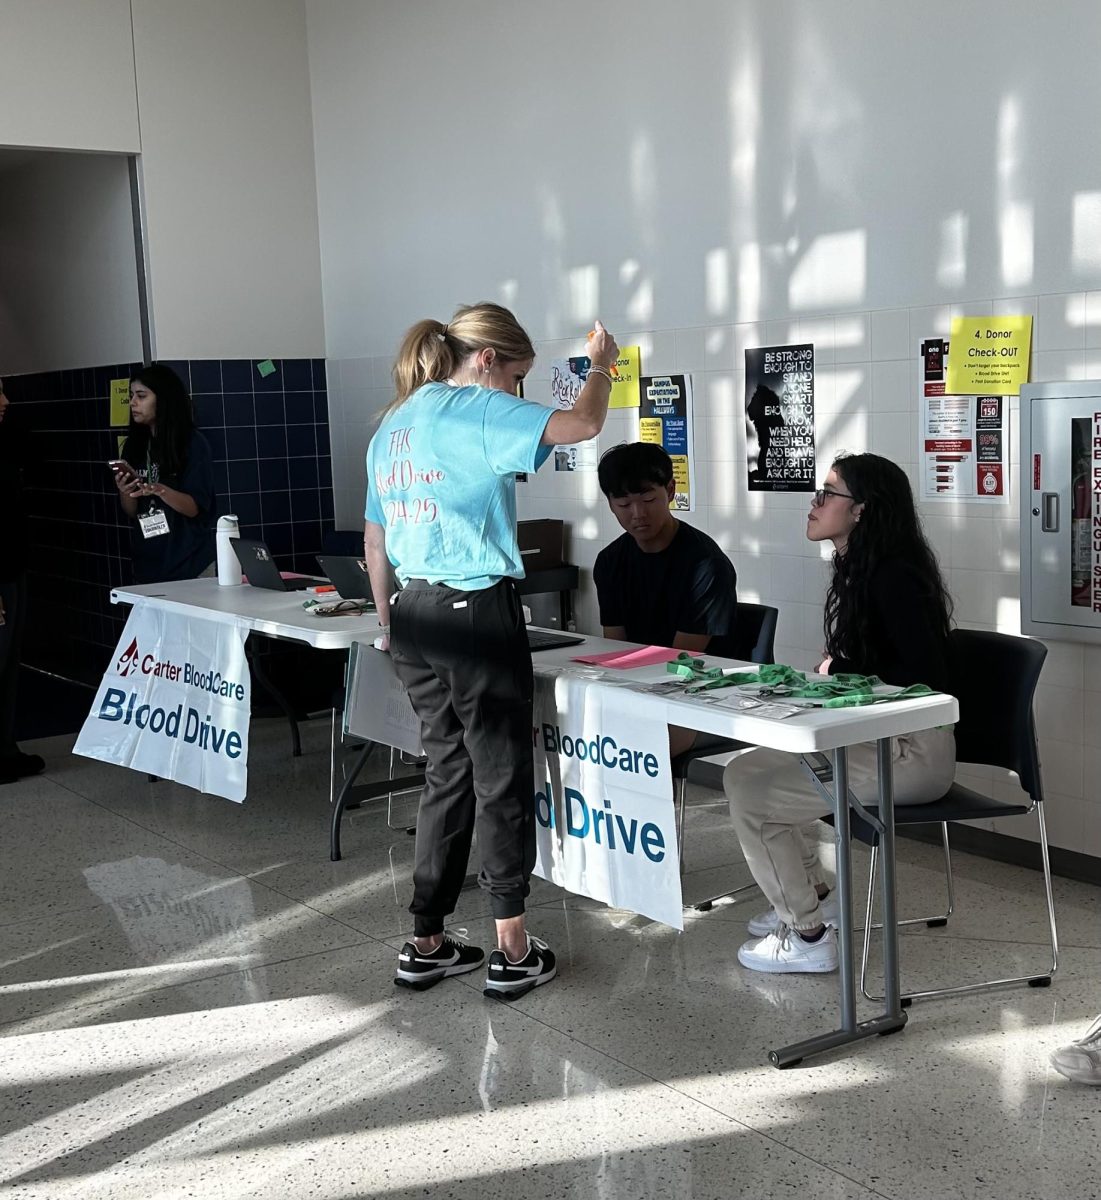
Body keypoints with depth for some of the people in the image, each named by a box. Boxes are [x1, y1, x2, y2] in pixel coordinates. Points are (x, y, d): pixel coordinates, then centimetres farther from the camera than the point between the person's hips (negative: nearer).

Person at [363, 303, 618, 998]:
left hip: (414, 615, 8)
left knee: (449, 772, 15)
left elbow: (375, 538, 19)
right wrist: (601, 366, 1)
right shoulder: (478, 410, -10)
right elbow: (582, 426, -19)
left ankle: (426, 946, 20)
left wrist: (390, 624, 27)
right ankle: (514, 953, 9)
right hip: (477, 613, -8)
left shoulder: (393, 425, 15)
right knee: (502, 777, 2)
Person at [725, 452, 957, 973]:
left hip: (912, 750, -10)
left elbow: (925, 676, -23)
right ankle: (811, 900, 21)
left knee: (752, 797, -11)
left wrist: (842, 670, -13)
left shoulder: (895, 577, -18)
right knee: (741, 771, 10)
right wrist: (830, 671, -4)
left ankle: (808, 936, 3)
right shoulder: (858, 570, 11)